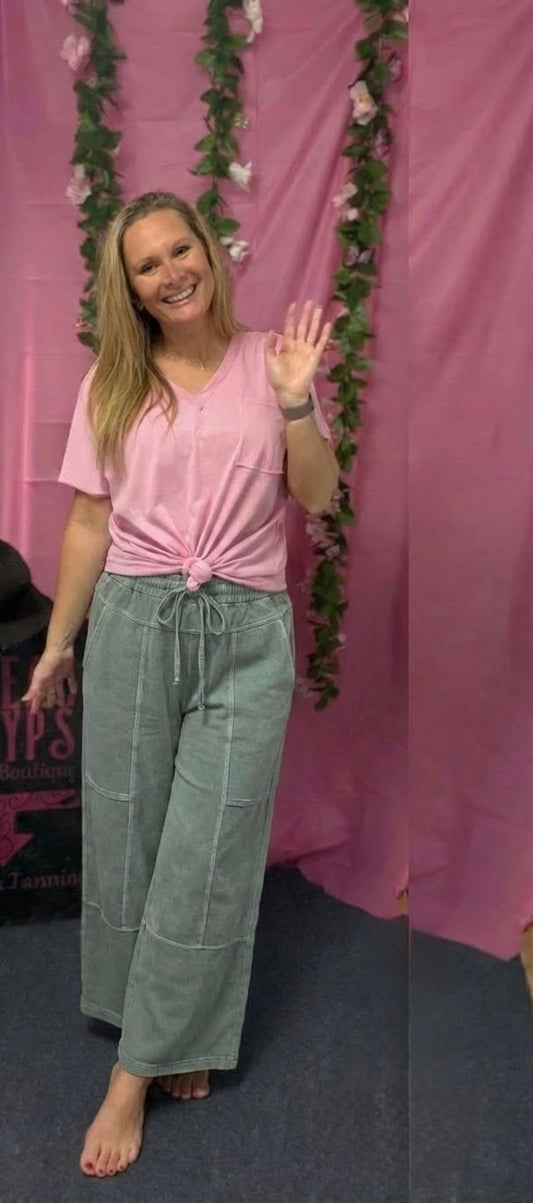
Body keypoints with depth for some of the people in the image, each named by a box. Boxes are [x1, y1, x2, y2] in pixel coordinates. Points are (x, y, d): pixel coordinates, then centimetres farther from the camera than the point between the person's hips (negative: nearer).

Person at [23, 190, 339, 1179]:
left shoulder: (268, 360, 5)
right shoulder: (112, 382, 7)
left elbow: (318, 496, 1)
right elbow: (90, 521, 7)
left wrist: (294, 400, -14)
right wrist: (58, 642, 8)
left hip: (248, 631, -1)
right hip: (133, 620, 2)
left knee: (209, 851, 0)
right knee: (128, 835, 8)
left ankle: (139, 1071, 17)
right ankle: (174, 1034, 32)